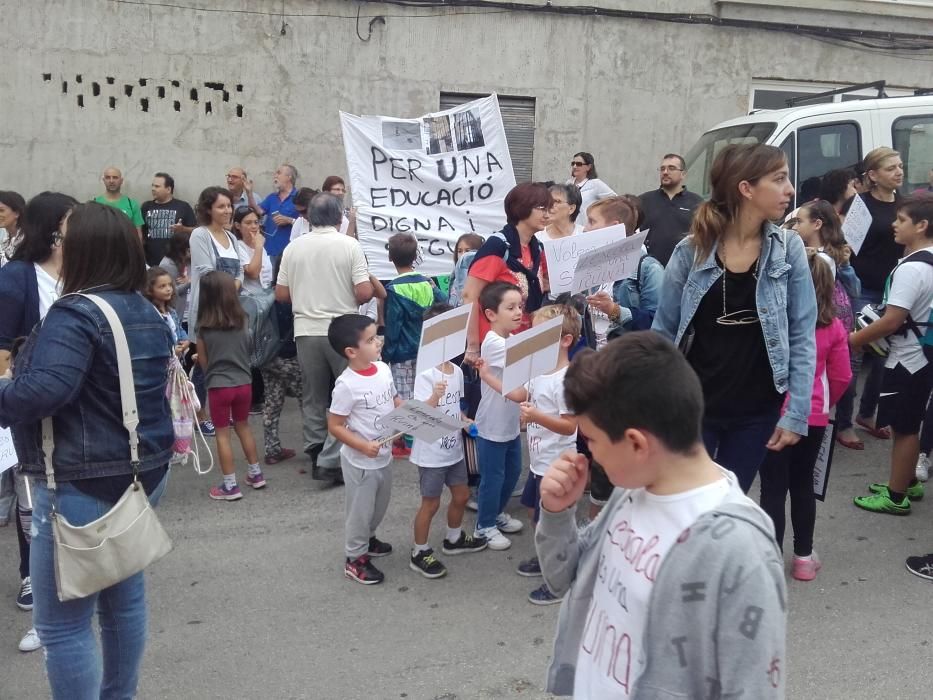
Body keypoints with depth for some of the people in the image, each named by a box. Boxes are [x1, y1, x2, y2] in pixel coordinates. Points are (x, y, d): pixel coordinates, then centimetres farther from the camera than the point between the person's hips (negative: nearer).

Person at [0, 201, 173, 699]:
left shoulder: (76, 314, -19)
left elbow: (44, 390, -33)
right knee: (124, 594, 20)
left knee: (61, 622, 2)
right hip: (140, 472, 10)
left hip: (83, 484, -9)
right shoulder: (148, 312, 9)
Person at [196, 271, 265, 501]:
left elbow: (203, 361, -1)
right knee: (243, 426, 22)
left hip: (219, 386, -4)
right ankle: (255, 473, 29)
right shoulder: (242, 320, -2)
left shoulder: (204, 327, -11)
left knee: (222, 433, 6)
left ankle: (230, 485, 9)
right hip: (244, 383, 4)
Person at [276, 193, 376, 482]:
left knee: (313, 397, 14)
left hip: (306, 331, 4)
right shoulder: (349, 245, -8)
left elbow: (281, 294, 5)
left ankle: (315, 454, 23)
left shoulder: (293, 248, 2)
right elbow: (364, 292, -14)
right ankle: (331, 460, -1)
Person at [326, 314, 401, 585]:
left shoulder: (383, 369, -5)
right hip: (360, 461, -7)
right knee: (361, 510, 10)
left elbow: (394, 401, 13)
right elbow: (335, 426, -19)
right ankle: (355, 559, 29)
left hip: (384, 456, 7)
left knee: (380, 504, 26)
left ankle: (368, 539, 51)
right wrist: (363, 446, -28)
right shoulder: (347, 385, -26)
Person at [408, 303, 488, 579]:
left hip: (454, 448, 7)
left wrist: (467, 422, 1)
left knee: (461, 495, 20)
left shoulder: (457, 371, 1)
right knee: (431, 503, 5)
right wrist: (435, 396, -46)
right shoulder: (426, 374, -22)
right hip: (431, 452, -7)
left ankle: (454, 539, 43)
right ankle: (419, 553, 22)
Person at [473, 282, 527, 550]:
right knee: (493, 477, 4)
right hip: (492, 427, -9)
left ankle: (498, 514, 39)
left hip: (511, 423, 9)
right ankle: (485, 526, 21)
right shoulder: (494, 343, -23)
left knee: (512, 472, 20)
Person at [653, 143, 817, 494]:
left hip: (756, 410, 1)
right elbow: (663, 332, 0)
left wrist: (797, 413, -7)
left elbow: (802, 337, -3)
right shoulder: (691, 250, -9)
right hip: (692, 405, -1)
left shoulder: (789, 250, -5)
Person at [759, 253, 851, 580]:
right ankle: (803, 557, 29)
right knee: (803, 485, 19)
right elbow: (842, 377, 4)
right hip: (813, 417, 4)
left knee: (773, 489, 4)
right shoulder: (834, 326, -2)